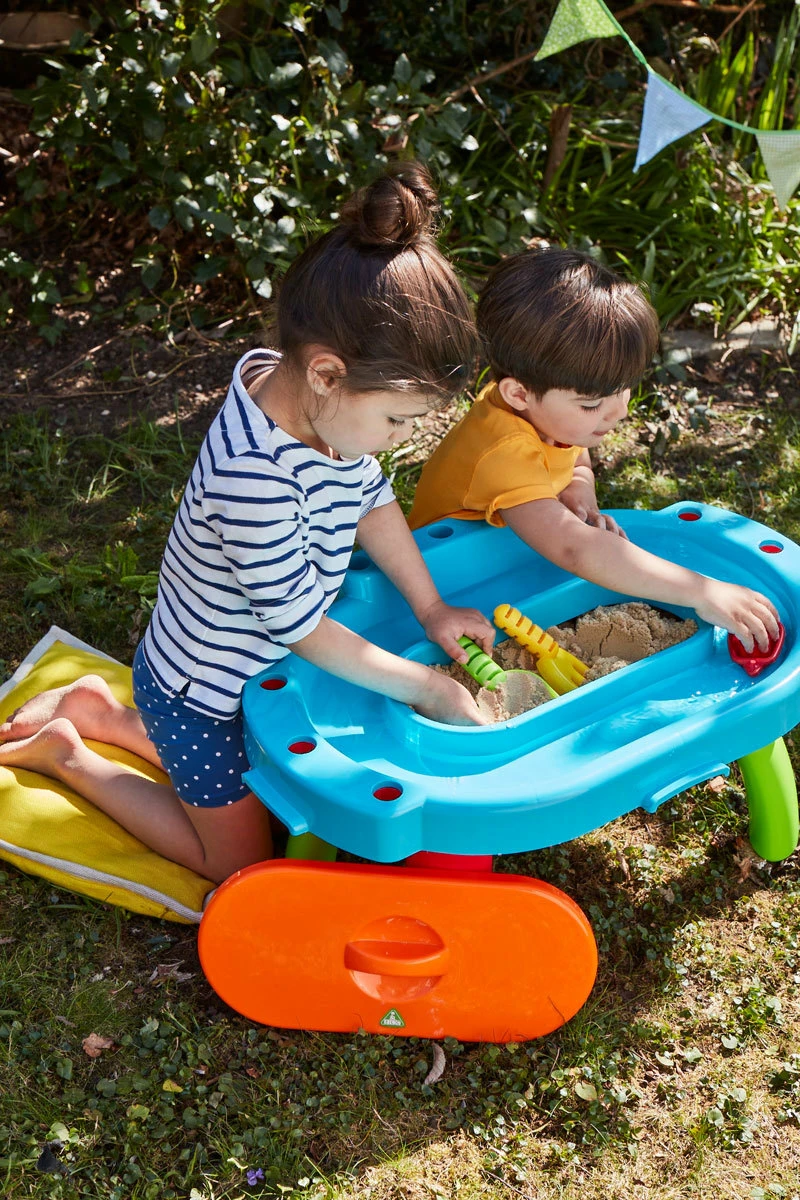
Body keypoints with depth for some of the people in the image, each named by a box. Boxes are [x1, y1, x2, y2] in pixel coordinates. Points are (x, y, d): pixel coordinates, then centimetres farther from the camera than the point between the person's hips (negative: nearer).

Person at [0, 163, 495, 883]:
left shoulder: (316, 397, -16)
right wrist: (423, 686, -19)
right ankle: (66, 754, 20)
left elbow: (370, 500, 1)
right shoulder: (254, 475, -41)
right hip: (203, 693, -8)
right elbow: (300, 625, -29)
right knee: (240, 861, 14)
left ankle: (101, 713, 29)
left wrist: (432, 608, -2)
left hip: (253, 666, 8)